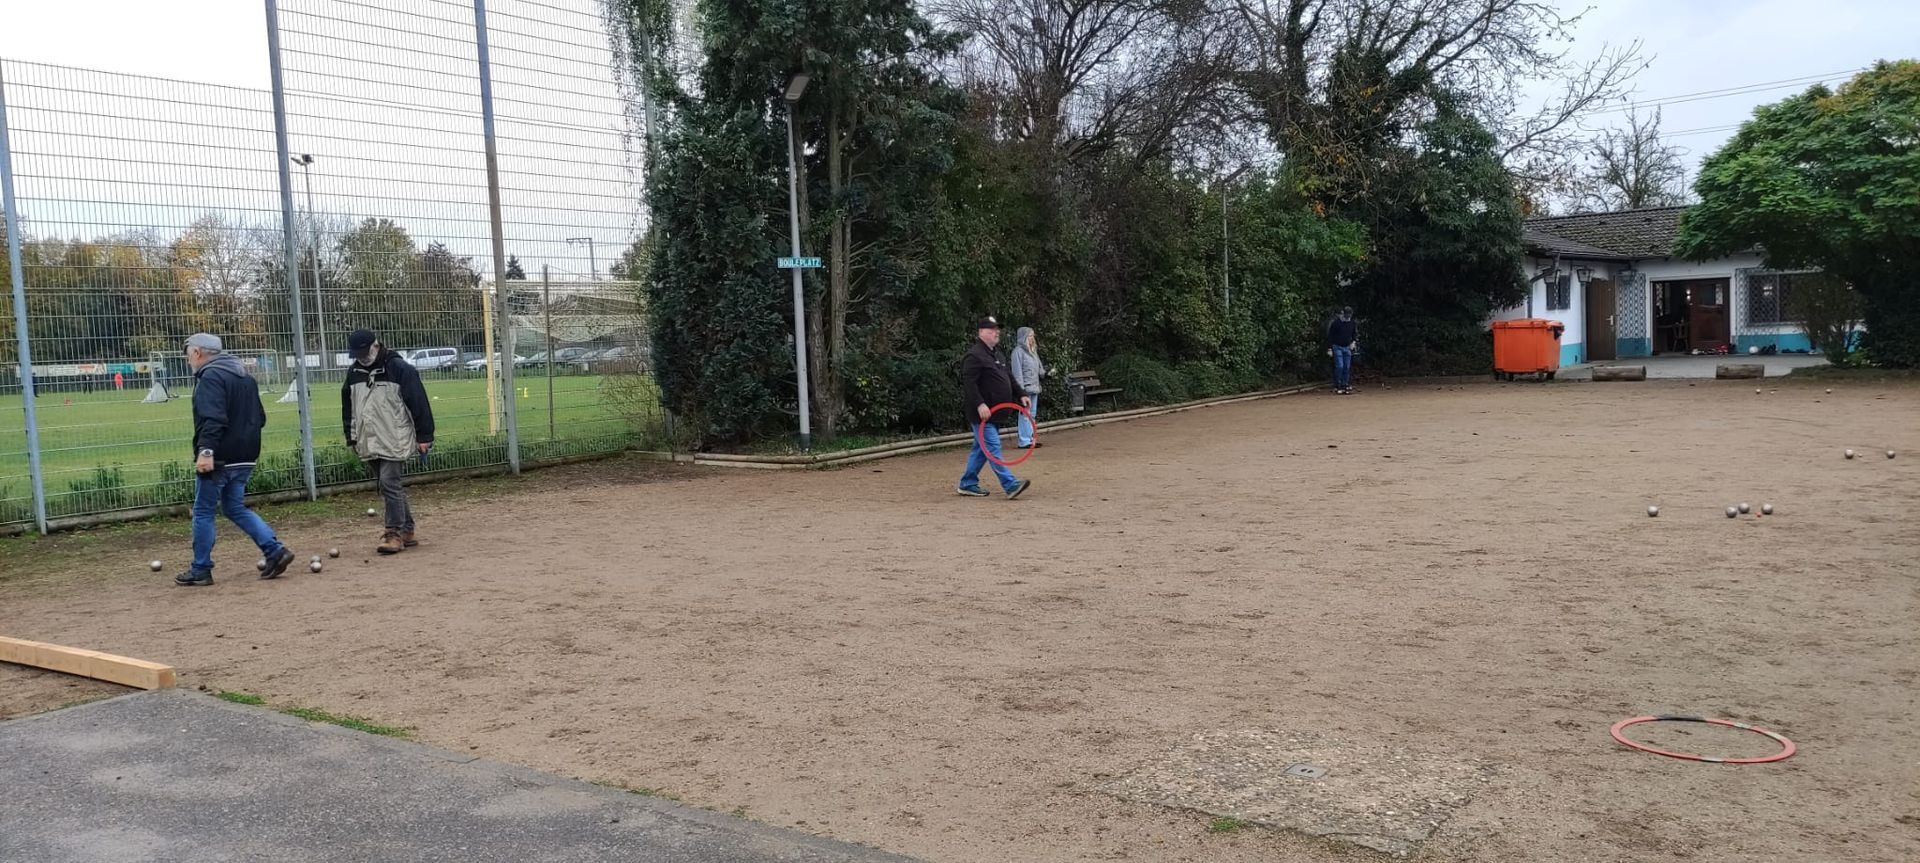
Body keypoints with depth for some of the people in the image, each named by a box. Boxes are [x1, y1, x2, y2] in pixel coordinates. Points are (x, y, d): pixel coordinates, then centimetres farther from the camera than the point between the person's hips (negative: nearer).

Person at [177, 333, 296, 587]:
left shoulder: (210, 377, -12)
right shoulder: (245, 377, 17)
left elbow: (212, 418, -26)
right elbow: (259, 417, 21)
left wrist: (206, 449, -33)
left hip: (218, 459, -9)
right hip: (245, 458, 9)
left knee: (203, 512, 4)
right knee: (235, 508, 16)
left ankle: (200, 571, 11)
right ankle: (275, 550, 2)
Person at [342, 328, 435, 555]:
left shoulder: (399, 369, -9)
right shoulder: (354, 372, 10)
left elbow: (419, 403, -8)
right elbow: (348, 407, 21)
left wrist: (424, 436, -9)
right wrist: (352, 438, 20)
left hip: (394, 441, -6)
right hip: (369, 443, 6)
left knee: (390, 484, -12)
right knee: (390, 487, 10)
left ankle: (395, 534, -6)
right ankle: (407, 532, 17)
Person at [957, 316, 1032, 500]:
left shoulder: (996, 355, 18)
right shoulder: (974, 355, -13)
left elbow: (1009, 378, 25)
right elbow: (969, 383, -21)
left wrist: (1020, 396, 13)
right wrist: (980, 404, -28)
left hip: (994, 412, 10)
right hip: (982, 413, -10)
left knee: (981, 449, 14)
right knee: (993, 447, -11)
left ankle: (967, 485, 23)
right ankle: (1011, 486, -16)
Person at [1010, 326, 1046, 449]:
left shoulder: (1032, 351, 17)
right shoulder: (1018, 351, -9)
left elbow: (1039, 369, 22)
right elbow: (1017, 371, -13)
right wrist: (1021, 389, -17)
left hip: (1034, 388, 9)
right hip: (1025, 388, -9)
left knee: (1032, 414, 12)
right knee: (1025, 414, -8)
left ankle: (1030, 438, 19)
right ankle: (1024, 441, -7)